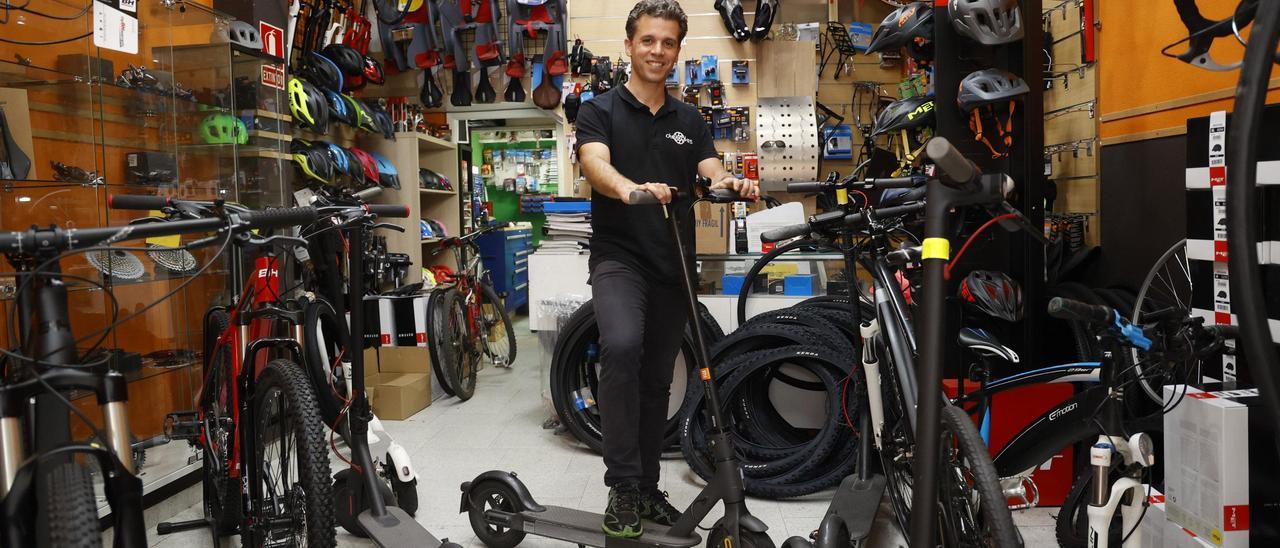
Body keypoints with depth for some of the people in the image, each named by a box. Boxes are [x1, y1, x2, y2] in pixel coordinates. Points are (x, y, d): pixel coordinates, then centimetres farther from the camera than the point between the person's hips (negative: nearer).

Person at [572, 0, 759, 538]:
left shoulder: (690, 120, 13)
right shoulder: (600, 110, 1)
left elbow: (713, 175, 1)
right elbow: (595, 164, -18)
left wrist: (732, 184, -25)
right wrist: (631, 189, -41)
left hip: (674, 265, 5)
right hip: (618, 257, -4)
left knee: (657, 380, 10)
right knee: (622, 347, -30)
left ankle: (647, 488, 24)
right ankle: (622, 485, -20)